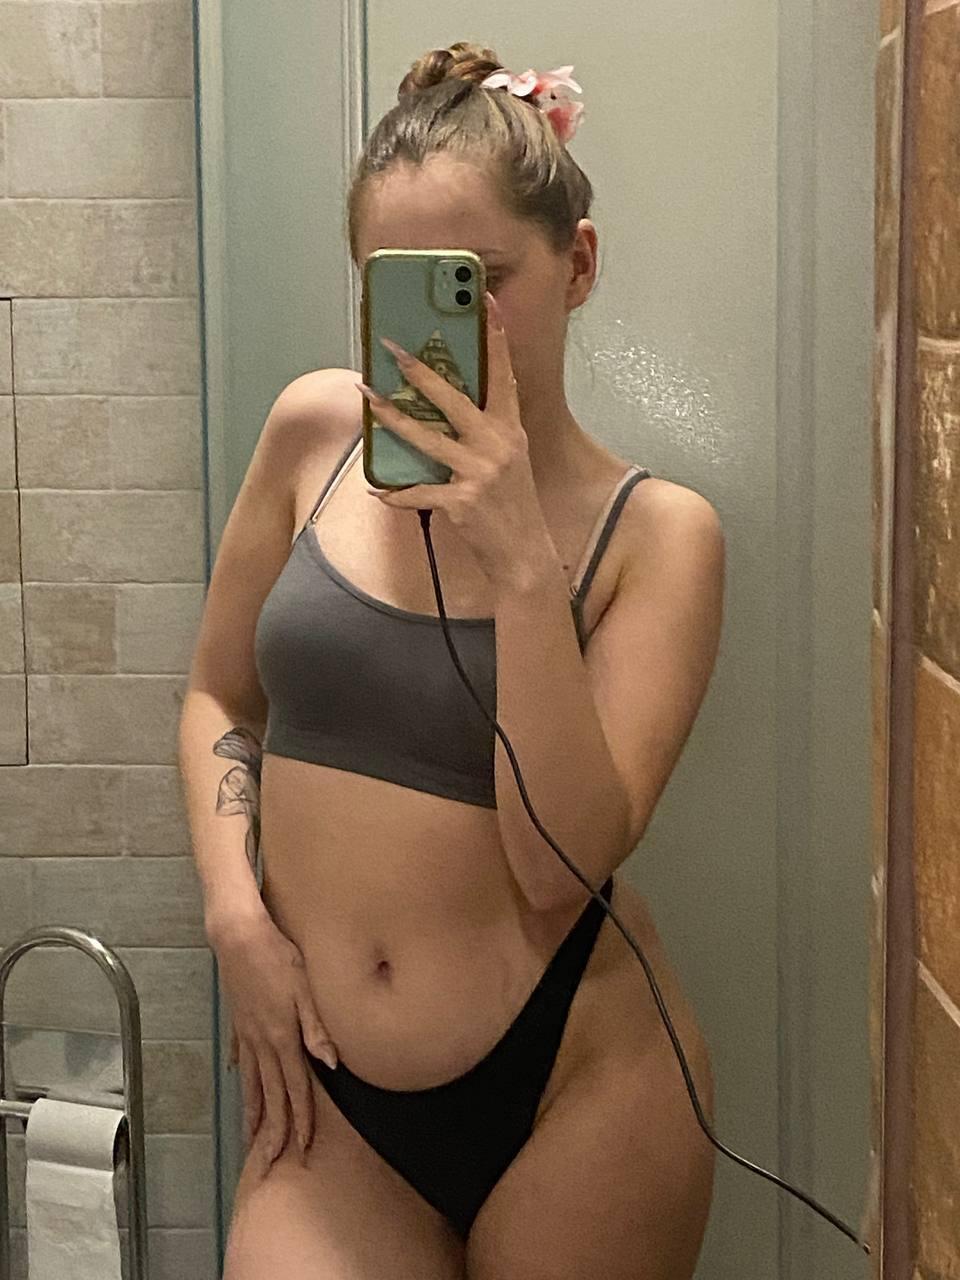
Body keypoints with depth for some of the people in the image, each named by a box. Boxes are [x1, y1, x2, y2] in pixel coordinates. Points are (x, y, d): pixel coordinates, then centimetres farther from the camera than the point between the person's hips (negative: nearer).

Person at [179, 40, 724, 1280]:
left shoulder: (655, 531, -8)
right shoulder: (316, 430, -1)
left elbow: (563, 862, -15)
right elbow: (218, 695, 10)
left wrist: (523, 563, -23)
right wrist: (234, 914, -5)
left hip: (574, 1085, -2)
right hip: (331, 1092, 2)